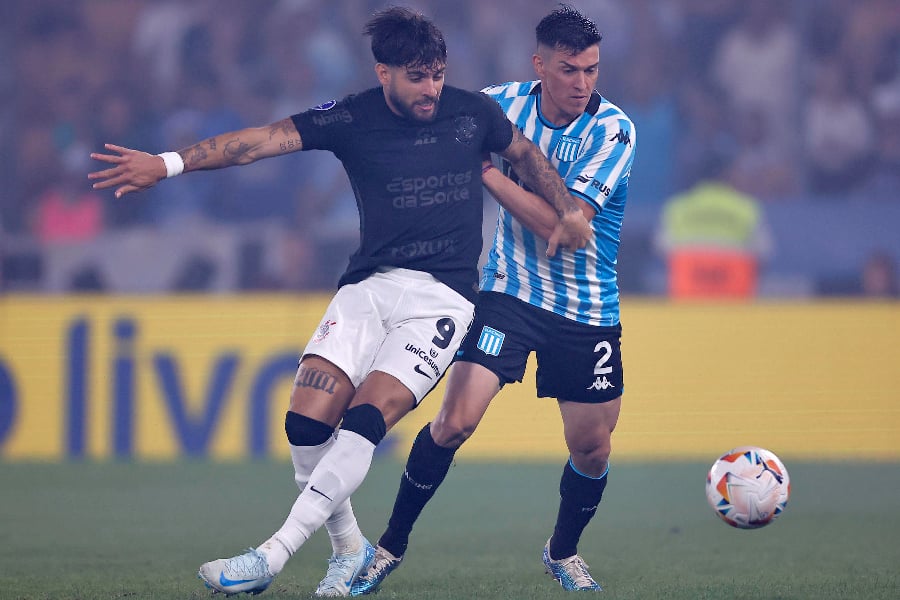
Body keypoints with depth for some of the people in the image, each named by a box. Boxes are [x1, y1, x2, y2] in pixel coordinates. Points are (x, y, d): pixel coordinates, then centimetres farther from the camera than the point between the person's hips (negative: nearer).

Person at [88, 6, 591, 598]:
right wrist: (167, 164, -20)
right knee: (307, 418, -13)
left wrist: (567, 209, 18)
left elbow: (527, 153, 24)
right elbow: (264, 140, -11)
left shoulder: (473, 111, 3)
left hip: (443, 298, -2)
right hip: (370, 284, 2)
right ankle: (349, 549, 8)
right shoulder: (353, 119, -1)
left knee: (367, 418, -20)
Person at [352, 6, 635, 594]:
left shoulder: (613, 130, -16)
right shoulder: (505, 103, -6)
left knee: (591, 448, 4)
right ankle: (392, 545, 1)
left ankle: (564, 551, 32)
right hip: (509, 292, 1)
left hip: (588, 311, -1)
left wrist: (487, 171, -23)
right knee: (455, 420, -14)